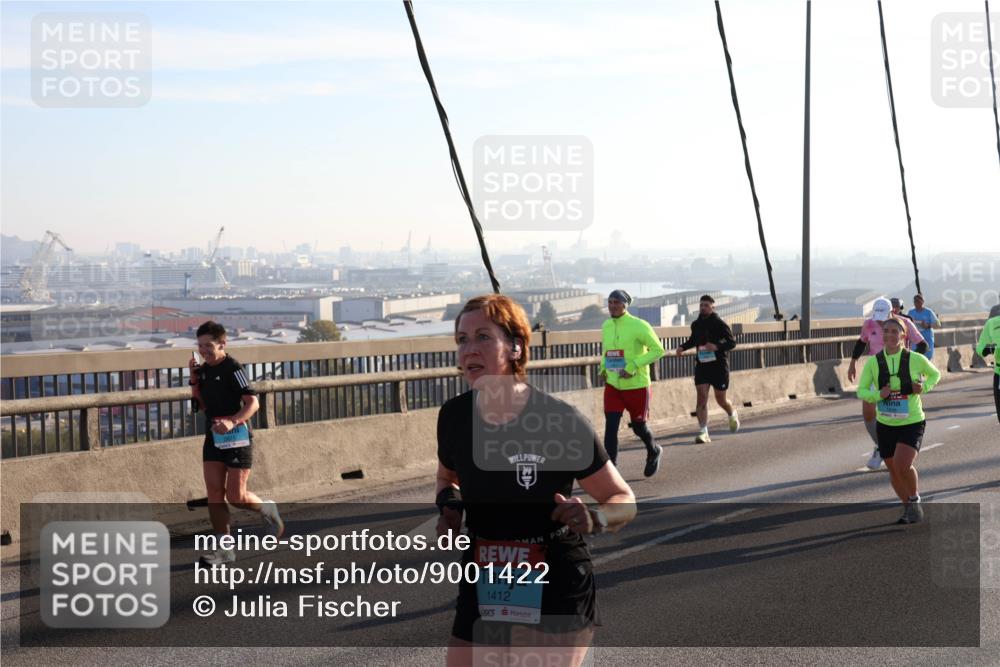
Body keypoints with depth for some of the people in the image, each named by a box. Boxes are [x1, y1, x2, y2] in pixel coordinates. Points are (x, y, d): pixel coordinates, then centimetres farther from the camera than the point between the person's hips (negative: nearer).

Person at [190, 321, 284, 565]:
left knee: (236, 497, -5)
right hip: (213, 439, 7)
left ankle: (267, 509, 26)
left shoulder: (233, 368, -15)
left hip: (237, 438, -7)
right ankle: (224, 548, 4)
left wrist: (232, 421, -36)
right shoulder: (204, 369, 10)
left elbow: (253, 402, -20)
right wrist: (194, 380, 4)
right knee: (214, 493, -1)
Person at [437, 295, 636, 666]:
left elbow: (622, 499, -7)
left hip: (556, 595, -4)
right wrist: (449, 504, -3)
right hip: (483, 590, 4)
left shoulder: (561, 422, -17)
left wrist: (593, 519, -29)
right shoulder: (454, 416, -3)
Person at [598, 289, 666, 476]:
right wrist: (603, 368, 6)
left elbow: (658, 350, -13)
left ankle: (653, 451, 42)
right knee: (610, 427, -8)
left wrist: (633, 366, -21)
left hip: (636, 385, -4)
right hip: (612, 385, 4)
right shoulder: (606, 326, 6)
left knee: (638, 426, 10)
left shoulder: (638, 326, -13)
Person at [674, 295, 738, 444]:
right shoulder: (696, 324, 6)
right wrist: (682, 347, 6)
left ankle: (733, 415, 43)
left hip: (719, 365, -3)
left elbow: (732, 342, -11)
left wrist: (717, 347, -28)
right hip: (701, 364, 4)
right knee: (702, 397, -9)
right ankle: (703, 432, -11)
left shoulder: (719, 324, -10)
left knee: (721, 400, 9)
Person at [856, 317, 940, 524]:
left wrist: (924, 386, -11)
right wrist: (878, 395, -20)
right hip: (885, 425, 3)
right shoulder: (873, 362, -6)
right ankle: (907, 507, 37)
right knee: (893, 470, 12)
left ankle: (915, 499, 8)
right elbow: (861, 391, 0)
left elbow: (935, 374, 9)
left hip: (912, 423, -3)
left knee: (903, 465, -21)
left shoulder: (915, 359, -10)